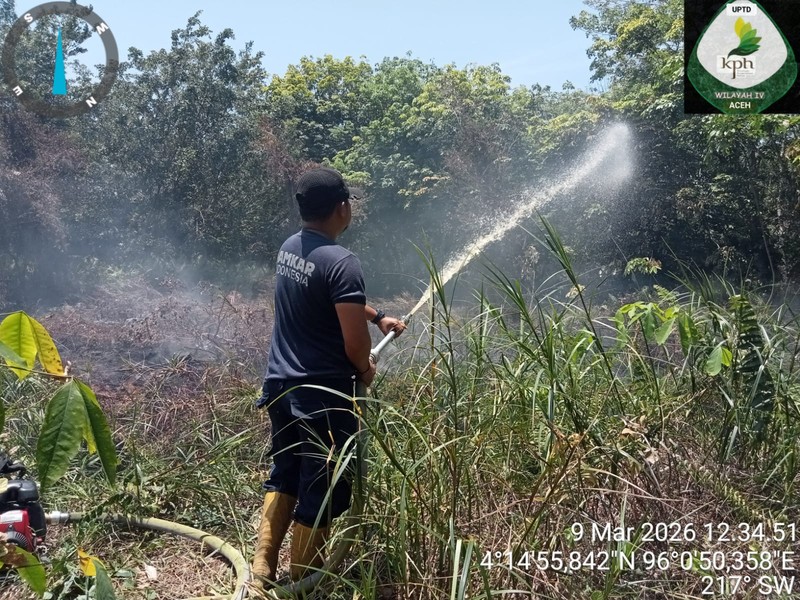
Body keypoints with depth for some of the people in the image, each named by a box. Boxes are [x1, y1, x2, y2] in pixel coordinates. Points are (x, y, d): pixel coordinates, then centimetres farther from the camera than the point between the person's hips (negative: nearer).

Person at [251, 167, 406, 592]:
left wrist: (379, 317, 26)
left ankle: (262, 573, 28)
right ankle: (301, 584, 21)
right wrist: (365, 370, -1)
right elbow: (354, 341, -22)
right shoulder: (341, 262, -21)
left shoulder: (289, 248, 6)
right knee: (319, 493, 7)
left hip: (281, 385, 8)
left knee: (283, 477, 22)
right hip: (323, 395, -8)